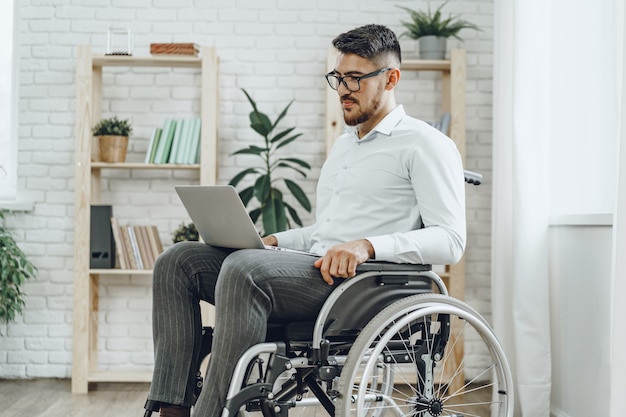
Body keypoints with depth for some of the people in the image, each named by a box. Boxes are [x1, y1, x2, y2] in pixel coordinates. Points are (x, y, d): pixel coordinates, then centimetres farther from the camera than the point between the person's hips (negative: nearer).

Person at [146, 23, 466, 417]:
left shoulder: (425, 144, 0)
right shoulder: (345, 144, 28)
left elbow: (450, 240, -11)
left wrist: (368, 245, -24)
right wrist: (273, 241, 13)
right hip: (311, 268, 9)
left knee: (244, 268, -34)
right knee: (178, 261, -6)